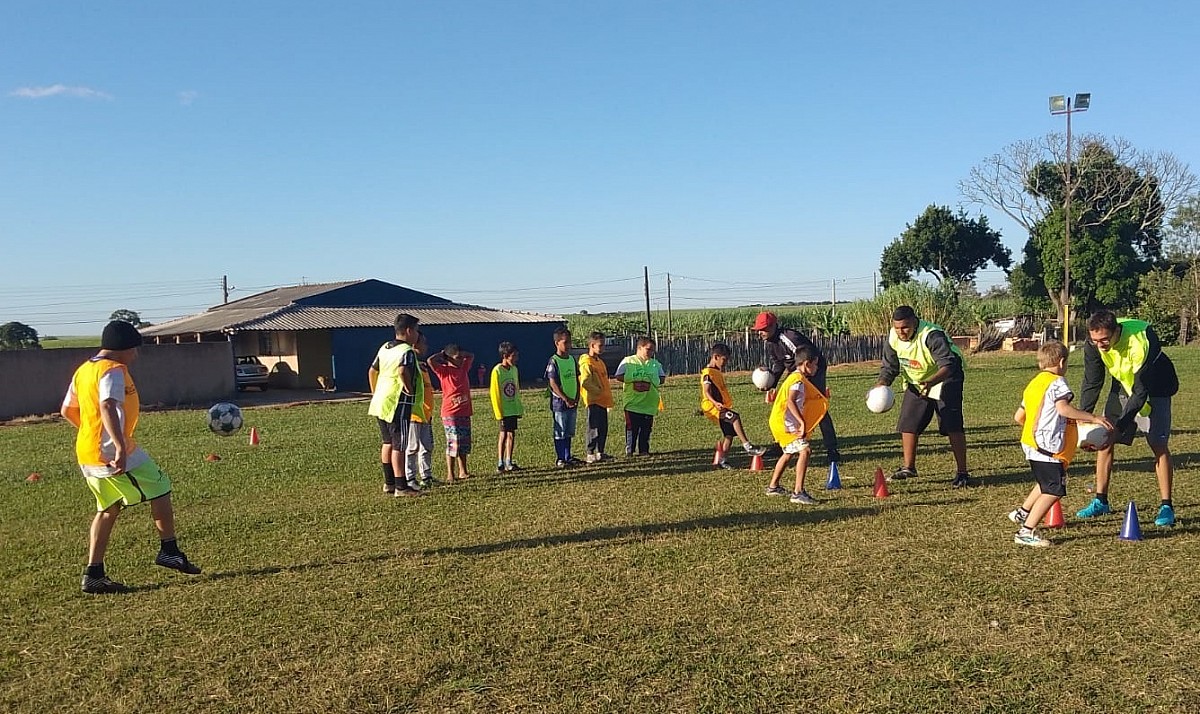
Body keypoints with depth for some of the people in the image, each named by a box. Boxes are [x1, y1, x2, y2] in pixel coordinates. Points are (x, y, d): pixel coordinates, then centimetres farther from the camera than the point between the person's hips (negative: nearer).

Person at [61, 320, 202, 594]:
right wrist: (120, 448, -37)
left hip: (86, 454, 9)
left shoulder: (84, 370, 15)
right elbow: (108, 407, -30)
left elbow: (67, 410, 22)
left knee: (108, 509, 16)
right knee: (160, 490, 5)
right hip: (111, 452, -9)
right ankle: (169, 550, 10)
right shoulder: (114, 370, -14)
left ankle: (94, 575, 14)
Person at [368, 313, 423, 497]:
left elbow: (372, 371, 20)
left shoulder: (384, 348, 13)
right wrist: (409, 389, -18)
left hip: (380, 402, 9)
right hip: (398, 404, -9)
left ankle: (389, 483, 25)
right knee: (399, 446, -4)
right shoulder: (407, 351, -14)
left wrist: (375, 394, 25)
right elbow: (403, 371, -32)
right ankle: (401, 486, 0)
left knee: (388, 443, 18)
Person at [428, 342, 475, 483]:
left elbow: (471, 356, 27)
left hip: (465, 413, 7)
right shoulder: (444, 371, -8)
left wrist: (459, 352, 12)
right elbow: (431, 361, -23)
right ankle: (450, 474, 0)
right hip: (450, 414, -7)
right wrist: (442, 354, -6)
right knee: (453, 444, -6)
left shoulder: (464, 368, 11)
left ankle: (463, 471, 19)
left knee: (464, 444, 11)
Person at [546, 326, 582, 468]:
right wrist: (566, 399, -17)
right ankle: (560, 459, 9)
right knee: (560, 433, 2)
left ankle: (568, 457, 22)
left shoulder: (572, 359, 9)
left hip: (572, 402, 6)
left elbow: (577, 380, 13)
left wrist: (576, 398, 1)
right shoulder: (553, 361, -11)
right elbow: (553, 383, -15)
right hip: (559, 402, -6)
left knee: (569, 433, 13)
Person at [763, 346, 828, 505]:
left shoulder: (794, 377, 16)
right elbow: (790, 402, -28)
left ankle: (773, 487, 38)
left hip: (782, 423, 11)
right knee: (804, 450, -19)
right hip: (786, 424, -11)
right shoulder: (798, 380, -15)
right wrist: (802, 422, -32)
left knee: (789, 453, 26)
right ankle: (798, 493, -23)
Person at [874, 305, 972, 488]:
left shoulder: (932, 335, -31)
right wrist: (881, 385, -20)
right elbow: (889, 366, -2)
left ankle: (962, 473, -5)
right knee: (907, 424, 4)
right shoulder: (893, 337, -11)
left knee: (953, 426, -12)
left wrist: (931, 382, -54)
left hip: (945, 380, -6)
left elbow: (948, 365, -37)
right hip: (915, 383, 6)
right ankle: (908, 467, 20)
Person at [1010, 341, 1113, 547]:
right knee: (1054, 490, -7)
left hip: (1031, 444, 10)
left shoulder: (1033, 384, 18)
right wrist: (1093, 418, -20)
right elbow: (1063, 408, -25)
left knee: (1045, 484, 26)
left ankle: (1022, 513, 33)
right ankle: (1026, 532, -9)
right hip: (1048, 447, -10)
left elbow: (1018, 417, 21)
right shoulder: (1056, 382, -8)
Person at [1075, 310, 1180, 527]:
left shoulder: (1142, 341, -38)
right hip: (1123, 385, 5)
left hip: (1155, 388, -5)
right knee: (1103, 439, 0)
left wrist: (1120, 427, -38)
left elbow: (1141, 391, -34)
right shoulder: (1094, 343, -23)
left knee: (1158, 444, -13)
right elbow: (1091, 383, -14)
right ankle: (1101, 502, 9)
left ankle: (1166, 507, -4)